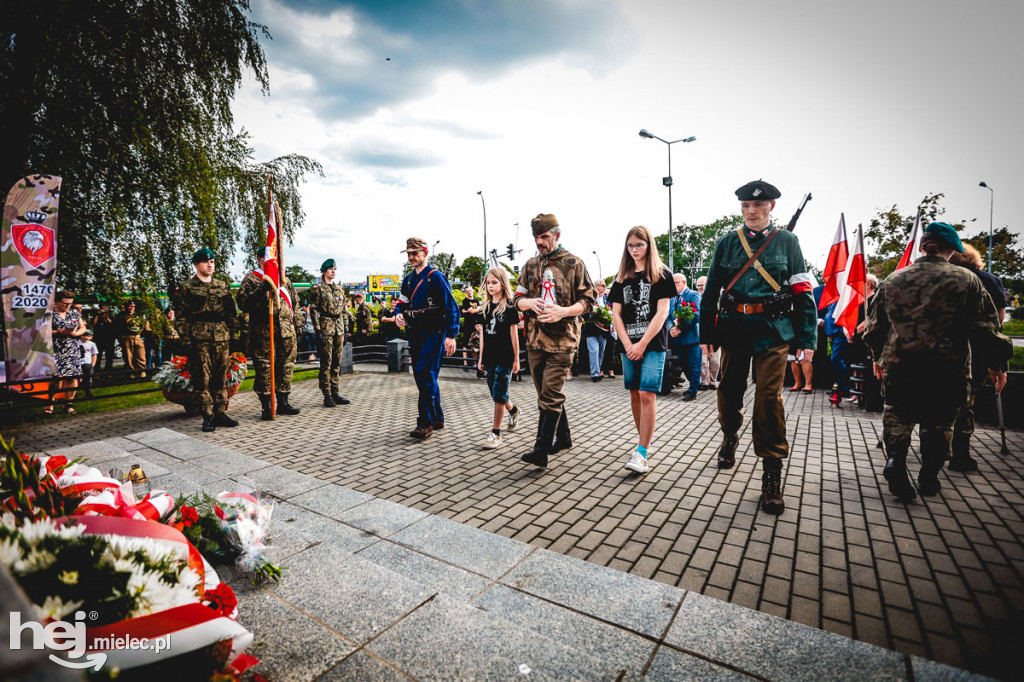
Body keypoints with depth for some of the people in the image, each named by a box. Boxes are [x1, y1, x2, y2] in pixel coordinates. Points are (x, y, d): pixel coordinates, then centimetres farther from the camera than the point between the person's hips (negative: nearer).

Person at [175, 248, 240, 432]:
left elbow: (231, 313, 16)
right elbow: (181, 317, -1)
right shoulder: (187, 288, 3)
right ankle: (208, 416, 6)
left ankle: (220, 413, 16)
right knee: (202, 379, -1)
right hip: (199, 339, -3)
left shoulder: (223, 286, 14)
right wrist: (186, 341, -9)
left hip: (222, 339, 3)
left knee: (221, 378, 8)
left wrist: (233, 336, 10)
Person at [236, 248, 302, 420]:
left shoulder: (284, 279, 19)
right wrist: (260, 290, -20)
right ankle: (266, 406, 6)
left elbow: (294, 302, 23)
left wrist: (297, 323, 17)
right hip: (263, 330, -5)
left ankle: (283, 402, 18)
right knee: (264, 366, -3)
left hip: (286, 328, 5)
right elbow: (242, 302, -8)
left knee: (286, 364, 7)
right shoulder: (251, 279, 3)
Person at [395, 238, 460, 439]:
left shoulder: (436, 276, -8)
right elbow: (402, 303, 21)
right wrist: (398, 314, -4)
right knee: (421, 376, 11)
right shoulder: (408, 279, 15)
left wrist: (451, 335, -18)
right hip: (415, 333, 8)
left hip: (433, 333, -8)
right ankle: (437, 419, 23)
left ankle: (426, 423, -7)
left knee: (425, 374, -15)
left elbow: (451, 307, -12)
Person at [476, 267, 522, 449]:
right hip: (490, 358, 6)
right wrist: (481, 358, 12)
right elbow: (483, 335, 13)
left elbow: (514, 334, -5)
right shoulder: (486, 308, 11)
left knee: (499, 394, -5)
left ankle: (496, 433, 3)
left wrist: (516, 359, -5)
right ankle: (513, 410, 41)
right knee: (496, 394, 12)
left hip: (505, 358, -6)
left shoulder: (509, 307, -5)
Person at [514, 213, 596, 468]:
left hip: (562, 339, -6)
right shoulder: (530, 265, 14)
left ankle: (541, 451, -8)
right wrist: (530, 303, -7)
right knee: (546, 392, 13)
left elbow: (588, 300, -2)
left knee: (550, 395, -10)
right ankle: (563, 437, 30)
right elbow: (518, 299, 17)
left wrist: (563, 311, -19)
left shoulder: (574, 264, 0)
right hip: (535, 338, 6)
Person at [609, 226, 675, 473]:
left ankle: (641, 453, -10)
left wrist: (642, 344, -12)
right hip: (628, 345, 5)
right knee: (634, 394, 9)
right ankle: (645, 443, 23)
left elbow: (662, 312, -6)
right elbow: (616, 314, 7)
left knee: (647, 394, -12)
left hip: (653, 344, -4)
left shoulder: (661, 274, 1)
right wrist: (628, 345, -5)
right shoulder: (622, 277, 12)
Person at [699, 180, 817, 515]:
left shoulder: (787, 241, 5)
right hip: (734, 328, 2)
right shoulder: (727, 243, 8)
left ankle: (772, 474, 6)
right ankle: (730, 436, 40)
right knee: (729, 390, 9)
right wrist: (707, 333, 7)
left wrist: (807, 339, -3)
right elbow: (711, 291, 10)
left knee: (769, 397, -6)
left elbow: (803, 293, 3)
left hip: (773, 330, -2)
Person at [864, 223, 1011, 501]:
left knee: (897, 414, 15)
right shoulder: (966, 280, -4)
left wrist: (879, 356, 22)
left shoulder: (893, 280, 3)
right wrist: (996, 363, 8)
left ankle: (895, 457, -8)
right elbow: (985, 327, -3)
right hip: (948, 370, -1)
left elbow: (875, 324, 10)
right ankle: (929, 477, 19)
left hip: (899, 365, 1)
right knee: (939, 422, 15)